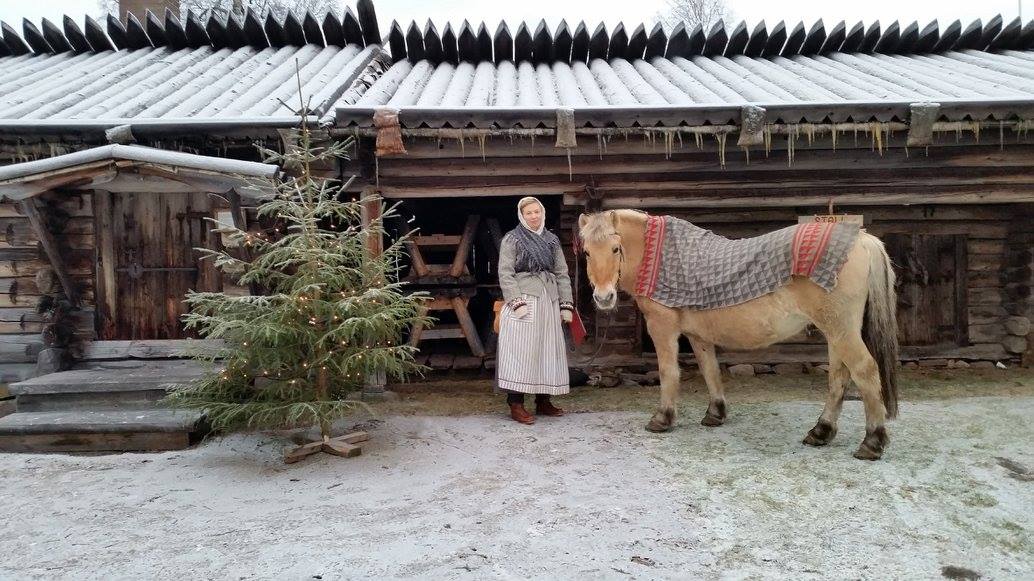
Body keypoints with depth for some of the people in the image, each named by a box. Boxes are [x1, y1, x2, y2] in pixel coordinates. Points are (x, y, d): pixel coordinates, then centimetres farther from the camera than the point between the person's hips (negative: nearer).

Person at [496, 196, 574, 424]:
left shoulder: (552, 240, 15)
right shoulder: (512, 239, 1)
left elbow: (562, 274, 15)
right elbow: (505, 274, -7)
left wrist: (566, 305, 7)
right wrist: (517, 302, -18)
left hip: (549, 302, 6)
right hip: (523, 300, -6)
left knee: (549, 350, 8)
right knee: (521, 350, -7)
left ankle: (543, 401, 20)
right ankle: (516, 405, -2)